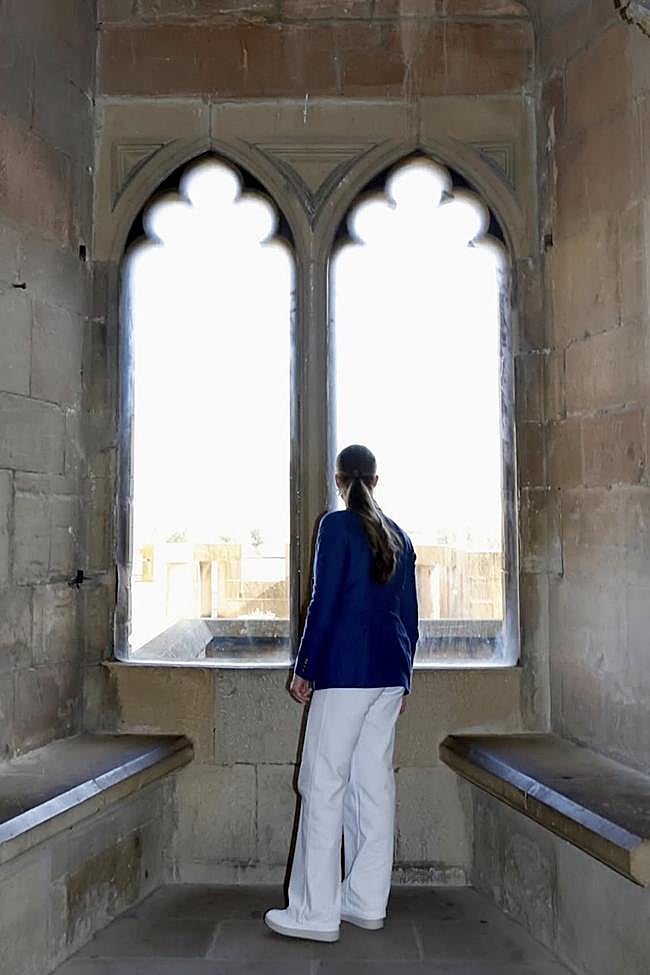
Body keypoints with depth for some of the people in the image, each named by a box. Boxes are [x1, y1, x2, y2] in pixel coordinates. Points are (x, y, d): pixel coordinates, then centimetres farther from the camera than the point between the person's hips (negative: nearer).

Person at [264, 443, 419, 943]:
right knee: (375, 784, 10)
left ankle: (316, 912, 2)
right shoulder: (399, 535, 13)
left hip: (345, 672, -7)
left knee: (324, 784, -2)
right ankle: (368, 902, 18)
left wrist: (304, 669, -3)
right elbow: (409, 612, 15)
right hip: (390, 675, 7)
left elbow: (325, 602, -11)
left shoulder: (338, 526, -6)